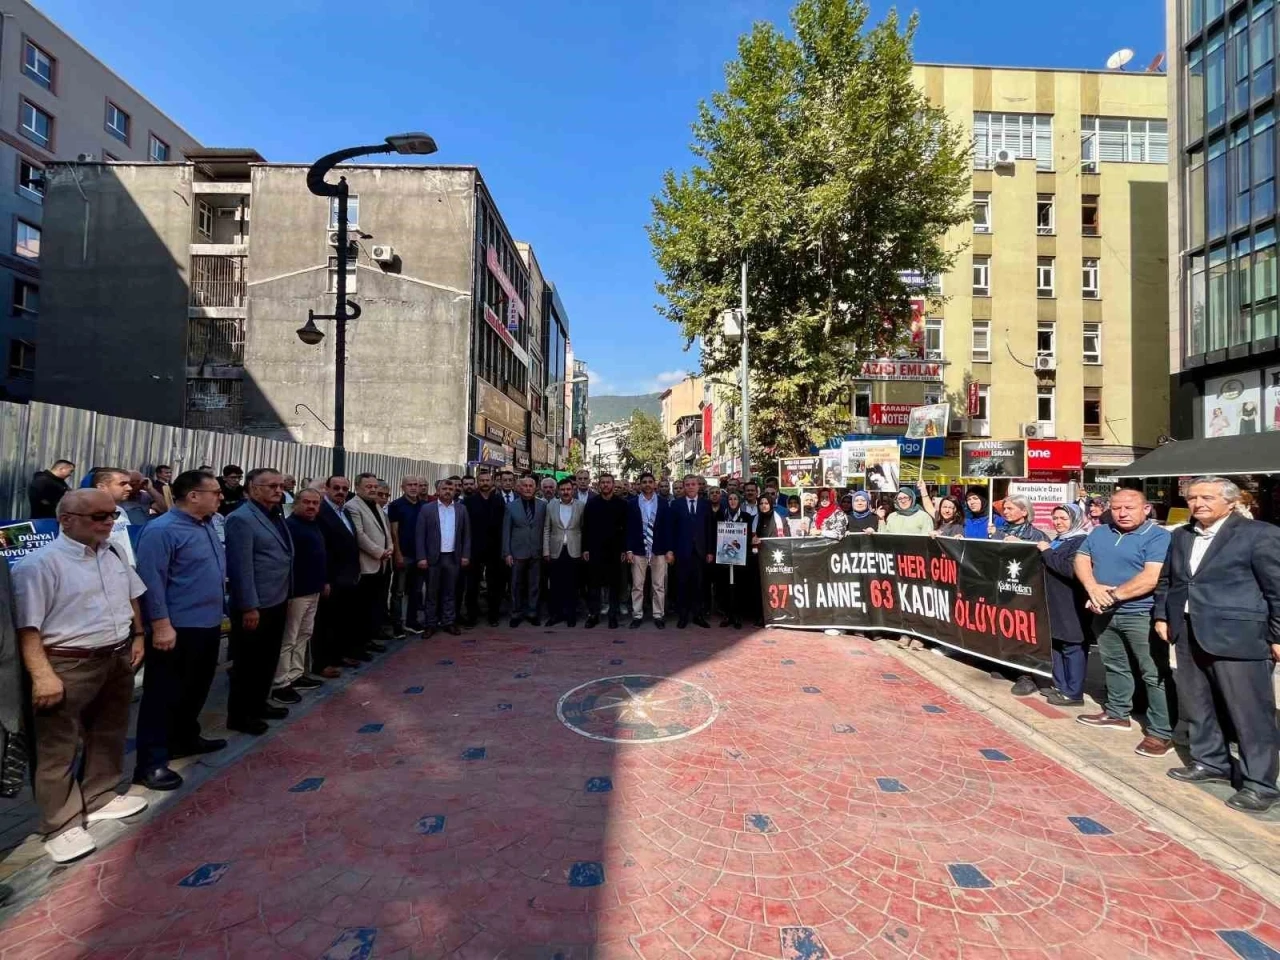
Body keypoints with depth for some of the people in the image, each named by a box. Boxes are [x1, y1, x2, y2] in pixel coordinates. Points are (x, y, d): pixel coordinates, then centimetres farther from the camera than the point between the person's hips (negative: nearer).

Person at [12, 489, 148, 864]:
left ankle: (100, 798, 38)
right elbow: (26, 625, -18)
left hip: (118, 659, 7)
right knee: (59, 749, 5)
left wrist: (137, 636, 18)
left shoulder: (113, 554, 6)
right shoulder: (40, 563, -16)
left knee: (109, 735, 20)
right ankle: (63, 826, 19)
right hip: (68, 666, -7)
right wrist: (43, 675, -21)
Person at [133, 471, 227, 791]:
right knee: (164, 695, 2)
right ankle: (151, 763, 12)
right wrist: (161, 625, -22)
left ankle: (185, 739, 38)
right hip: (178, 628, -9)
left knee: (197, 688, 21)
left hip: (208, 625, 9)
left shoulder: (207, 526, 10)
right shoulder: (162, 530, -17)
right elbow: (152, 581, -20)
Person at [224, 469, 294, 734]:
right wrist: (249, 607, -20)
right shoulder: (241, 518, -16)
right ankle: (238, 715, 22)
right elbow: (241, 567, -20)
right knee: (248, 663, 7)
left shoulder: (276, 516, 10)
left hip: (276, 603, 8)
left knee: (268, 660, 19)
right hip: (255, 606, -8)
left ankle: (258, 705, 34)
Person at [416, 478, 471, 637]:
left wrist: (465, 555, 0)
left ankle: (449, 622, 19)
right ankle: (431, 624, 16)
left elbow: (466, 534, 7)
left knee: (450, 592, 10)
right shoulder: (427, 509, -2)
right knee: (432, 593, 7)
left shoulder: (461, 509, 5)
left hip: (453, 557, 2)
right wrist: (421, 557, -10)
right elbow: (420, 535, -4)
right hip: (433, 557, -2)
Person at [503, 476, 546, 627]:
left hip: (536, 552, 1)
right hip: (517, 551, 0)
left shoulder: (542, 505, 3)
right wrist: (507, 553, -3)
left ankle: (532, 613, 20)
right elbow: (506, 531, 2)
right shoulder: (511, 506, 2)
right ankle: (516, 614, 20)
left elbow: (545, 528, 3)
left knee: (534, 585, 8)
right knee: (517, 585, 8)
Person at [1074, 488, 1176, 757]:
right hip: (1105, 613, 6)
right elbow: (1081, 560, 5)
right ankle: (1117, 713, 33)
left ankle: (1161, 733, 7)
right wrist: (1093, 588, -13)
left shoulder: (1158, 536, -10)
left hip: (1141, 615, -6)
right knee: (1114, 666, 18)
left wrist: (1113, 595, -19)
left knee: (1155, 674, -1)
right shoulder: (1099, 533, 10)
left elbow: (1152, 577, -20)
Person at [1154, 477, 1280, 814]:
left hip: (1238, 636, -6)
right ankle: (1211, 762, 31)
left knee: (1251, 713, 2)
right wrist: (1161, 615, 12)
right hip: (1190, 635, 6)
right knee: (1196, 705, 15)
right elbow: (1165, 580, 19)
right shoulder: (1180, 536, 12)